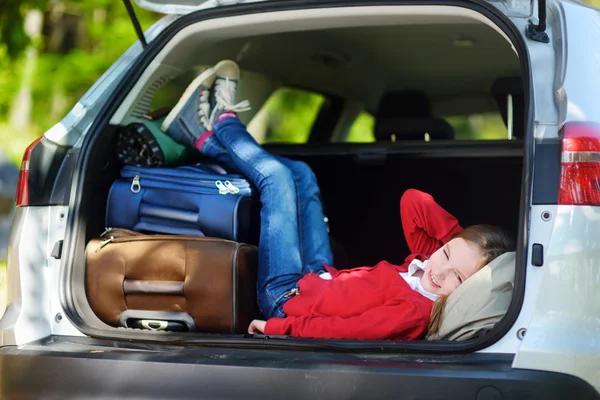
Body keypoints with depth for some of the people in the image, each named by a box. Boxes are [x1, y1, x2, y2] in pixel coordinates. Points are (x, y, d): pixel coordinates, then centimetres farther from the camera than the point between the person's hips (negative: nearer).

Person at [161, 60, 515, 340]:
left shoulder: (414, 311, -38)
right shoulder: (436, 255, -16)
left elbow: (339, 331, -34)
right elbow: (412, 202, -10)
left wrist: (274, 328, -27)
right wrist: (459, 236, -20)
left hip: (286, 300, -7)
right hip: (322, 280, 7)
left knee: (278, 177, -2)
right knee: (300, 173, 12)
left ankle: (224, 123, 27)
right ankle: (205, 137, 31)